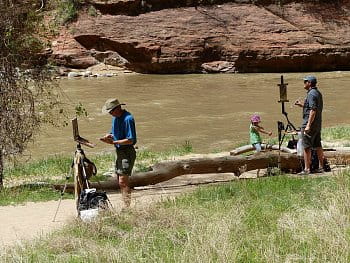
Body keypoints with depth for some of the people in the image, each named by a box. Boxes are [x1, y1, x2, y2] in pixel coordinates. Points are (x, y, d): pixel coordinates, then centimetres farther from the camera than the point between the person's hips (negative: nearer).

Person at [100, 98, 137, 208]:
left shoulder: (127, 119, -20)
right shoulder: (115, 117, 10)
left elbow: (130, 140, -22)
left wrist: (113, 142, -24)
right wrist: (108, 136, 0)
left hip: (127, 152, -10)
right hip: (119, 151, 10)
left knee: (123, 181, -15)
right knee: (120, 181, 13)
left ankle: (127, 206, -14)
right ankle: (126, 207, 20)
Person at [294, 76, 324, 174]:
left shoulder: (311, 94, -17)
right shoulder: (318, 93, 14)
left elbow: (313, 110, -24)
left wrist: (308, 125, -26)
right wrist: (302, 104, 17)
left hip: (310, 123, -10)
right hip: (318, 124, 10)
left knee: (306, 147, -6)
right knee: (317, 145, 13)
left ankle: (307, 169, -7)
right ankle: (321, 167, 16)